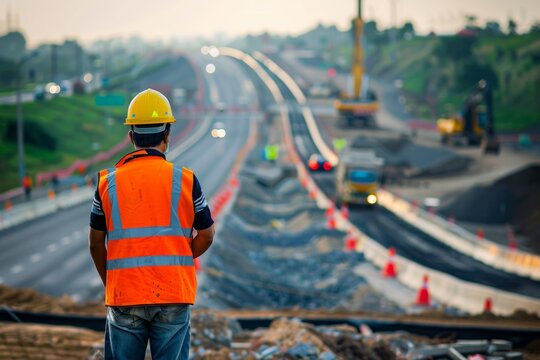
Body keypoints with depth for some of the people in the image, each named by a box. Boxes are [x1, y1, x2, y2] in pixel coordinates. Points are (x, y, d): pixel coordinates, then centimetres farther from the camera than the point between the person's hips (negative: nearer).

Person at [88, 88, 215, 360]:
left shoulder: (108, 182, 1)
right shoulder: (185, 180, -2)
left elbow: (96, 244, 6)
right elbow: (206, 237, 3)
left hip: (123, 297, 1)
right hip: (174, 296, -1)